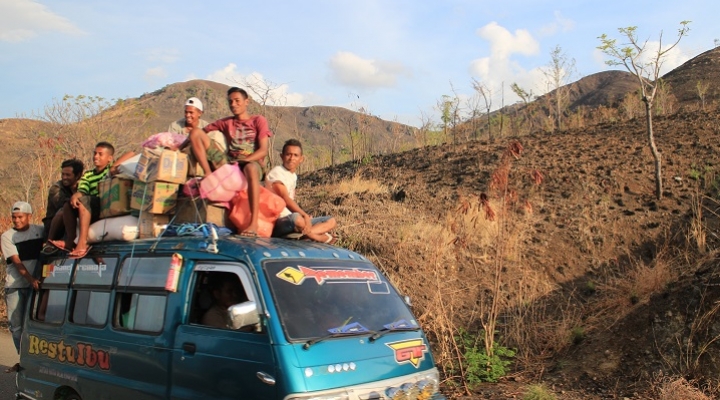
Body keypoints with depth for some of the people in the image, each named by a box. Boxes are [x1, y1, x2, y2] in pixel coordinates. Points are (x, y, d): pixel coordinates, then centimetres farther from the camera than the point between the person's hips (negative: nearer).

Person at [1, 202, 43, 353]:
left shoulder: (40, 231, 2)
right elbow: (16, 261, -10)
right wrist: (30, 279, -24)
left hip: (36, 284, 0)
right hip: (14, 287, 0)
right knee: (16, 326, 3)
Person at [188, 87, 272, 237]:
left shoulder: (259, 120, 7)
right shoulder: (226, 123, 19)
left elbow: (263, 151, -4)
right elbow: (200, 133, 16)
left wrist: (242, 161, -19)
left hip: (252, 162, -4)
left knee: (251, 168, -45)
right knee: (196, 131, -6)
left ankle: (254, 223, -50)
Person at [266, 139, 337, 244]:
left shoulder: (293, 175, 15)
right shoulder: (277, 172, -10)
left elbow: (291, 202, 12)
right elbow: (286, 199, -20)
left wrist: (305, 215, -4)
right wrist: (305, 215, -26)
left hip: (291, 218, 9)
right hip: (279, 222, -9)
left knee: (331, 221, 8)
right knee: (296, 218, -42)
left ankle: (305, 233, -20)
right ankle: (322, 237, -12)